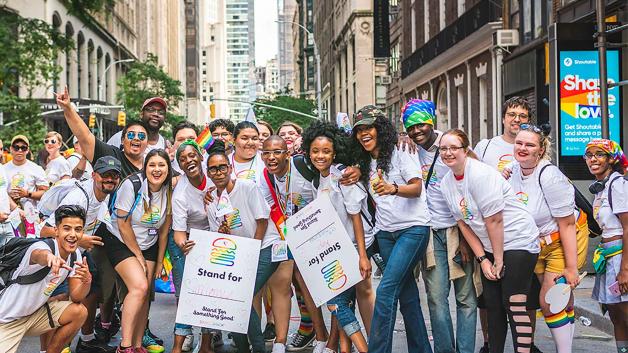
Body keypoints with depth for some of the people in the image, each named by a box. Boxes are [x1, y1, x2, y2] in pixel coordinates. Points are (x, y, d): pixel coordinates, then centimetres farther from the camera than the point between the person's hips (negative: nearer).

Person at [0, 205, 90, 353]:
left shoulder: (75, 255, -4)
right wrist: (49, 257, -77)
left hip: (36, 312, 7)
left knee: (79, 312, -10)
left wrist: (87, 281, -27)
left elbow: (75, 297, -5)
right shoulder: (40, 246, -26)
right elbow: (39, 255, -53)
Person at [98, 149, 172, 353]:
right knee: (139, 287, -20)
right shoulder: (132, 185, -19)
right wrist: (139, 256, -10)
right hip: (119, 241, -5)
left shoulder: (170, 191, -4)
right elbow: (123, 224, -16)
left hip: (148, 245, 5)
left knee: (144, 294, -4)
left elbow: (164, 231, 4)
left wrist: (159, 262, 6)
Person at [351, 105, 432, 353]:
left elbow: (417, 188, -13)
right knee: (406, 293, 8)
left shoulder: (400, 153, -4)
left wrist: (393, 188, -30)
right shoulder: (365, 163, 16)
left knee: (386, 290, -16)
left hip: (412, 228, -7)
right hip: (385, 232, 7)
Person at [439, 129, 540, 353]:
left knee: (514, 304, -11)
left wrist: (499, 259, -13)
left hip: (517, 241, -7)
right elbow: (463, 223, 6)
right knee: (492, 305, 8)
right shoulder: (446, 183, 4)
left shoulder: (480, 174, -19)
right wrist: (483, 259, 0)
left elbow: (494, 220, -18)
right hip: (490, 247, 8)